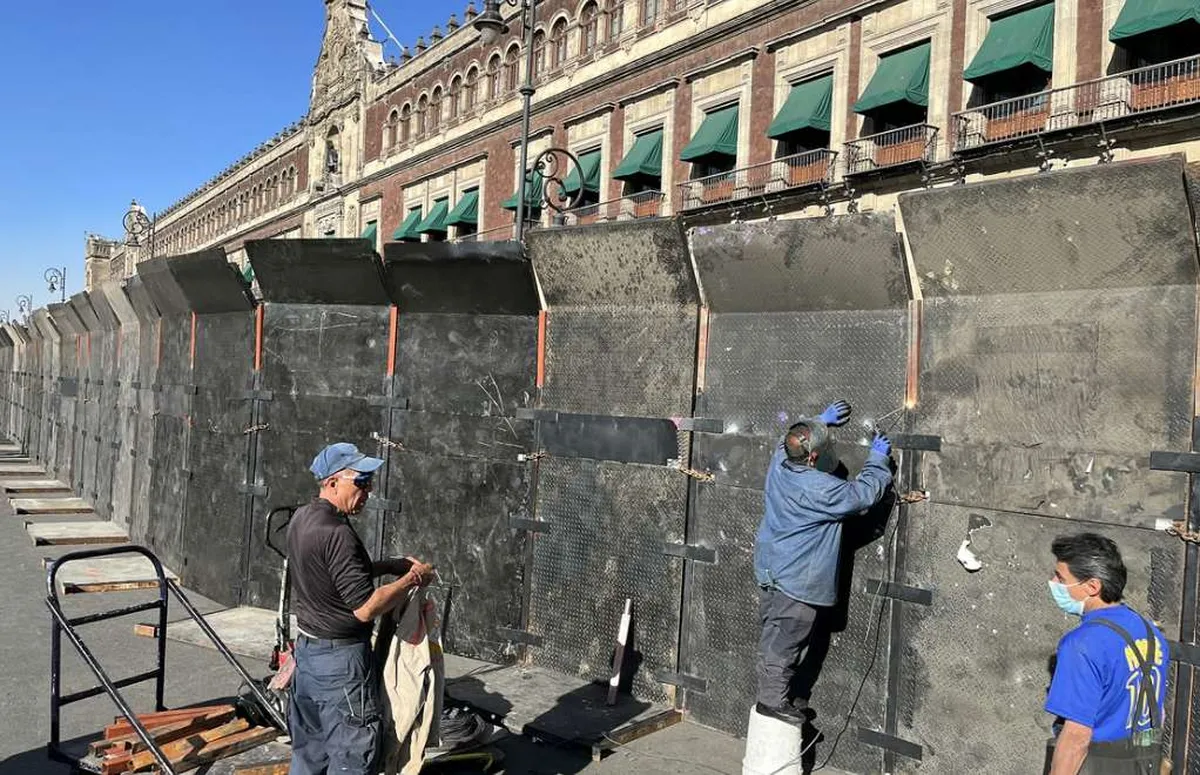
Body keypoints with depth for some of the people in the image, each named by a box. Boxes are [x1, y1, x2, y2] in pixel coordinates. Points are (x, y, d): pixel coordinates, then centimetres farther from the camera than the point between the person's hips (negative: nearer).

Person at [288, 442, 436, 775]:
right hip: (340, 659, -9)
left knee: (308, 748, 19)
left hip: (306, 647, 9)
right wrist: (412, 579, -14)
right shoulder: (336, 533, -26)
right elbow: (365, 607, -26)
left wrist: (390, 565, 9)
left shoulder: (301, 518, 3)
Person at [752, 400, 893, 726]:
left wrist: (820, 421, 22)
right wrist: (877, 458, -3)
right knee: (784, 641, 3)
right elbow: (864, 492, -17)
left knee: (776, 637, 18)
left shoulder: (779, 461, -4)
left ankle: (777, 693, 32)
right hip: (795, 582, -9)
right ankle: (773, 700, 13)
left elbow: (791, 440, 20)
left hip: (769, 571, 9)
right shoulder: (819, 488, -27)